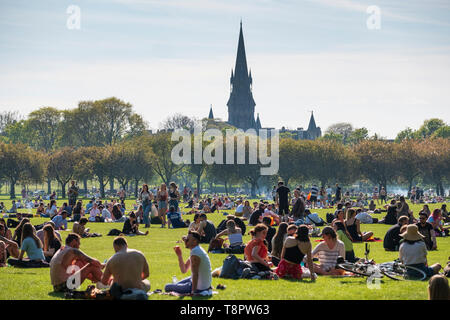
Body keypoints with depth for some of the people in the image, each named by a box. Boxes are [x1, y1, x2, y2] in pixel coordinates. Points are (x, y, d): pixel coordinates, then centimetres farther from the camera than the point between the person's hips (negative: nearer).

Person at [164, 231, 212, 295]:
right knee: (177, 283, 33)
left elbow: (195, 274, -28)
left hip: (199, 288, -10)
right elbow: (184, 270, 12)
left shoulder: (195, 252, -24)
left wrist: (193, 292, -28)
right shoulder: (197, 250, 9)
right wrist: (179, 255, 1)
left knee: (167, 287, -7)